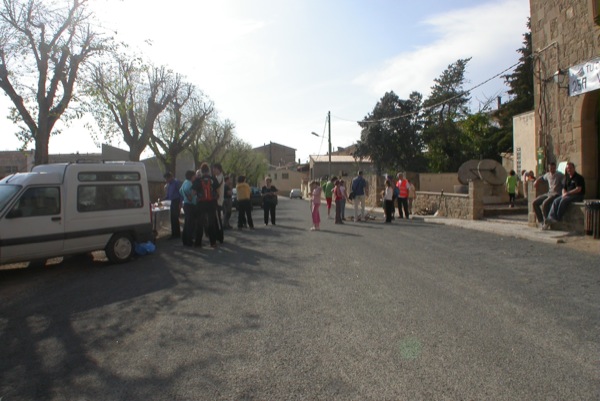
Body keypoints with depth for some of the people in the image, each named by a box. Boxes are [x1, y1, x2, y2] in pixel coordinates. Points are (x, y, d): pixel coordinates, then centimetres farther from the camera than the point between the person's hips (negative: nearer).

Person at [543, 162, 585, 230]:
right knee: (556, 201, -17)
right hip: (568, 195, 7)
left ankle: (557, 219, -29)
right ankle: (550, 218, -27)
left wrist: (567, 193, -18)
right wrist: (564, 193, -5)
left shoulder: (578, 177, -7)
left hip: (578, 196, -7)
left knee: (564, 201, -32)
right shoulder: (567, 177, 16)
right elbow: (564, 188, 18)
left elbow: (578, 189, -18)